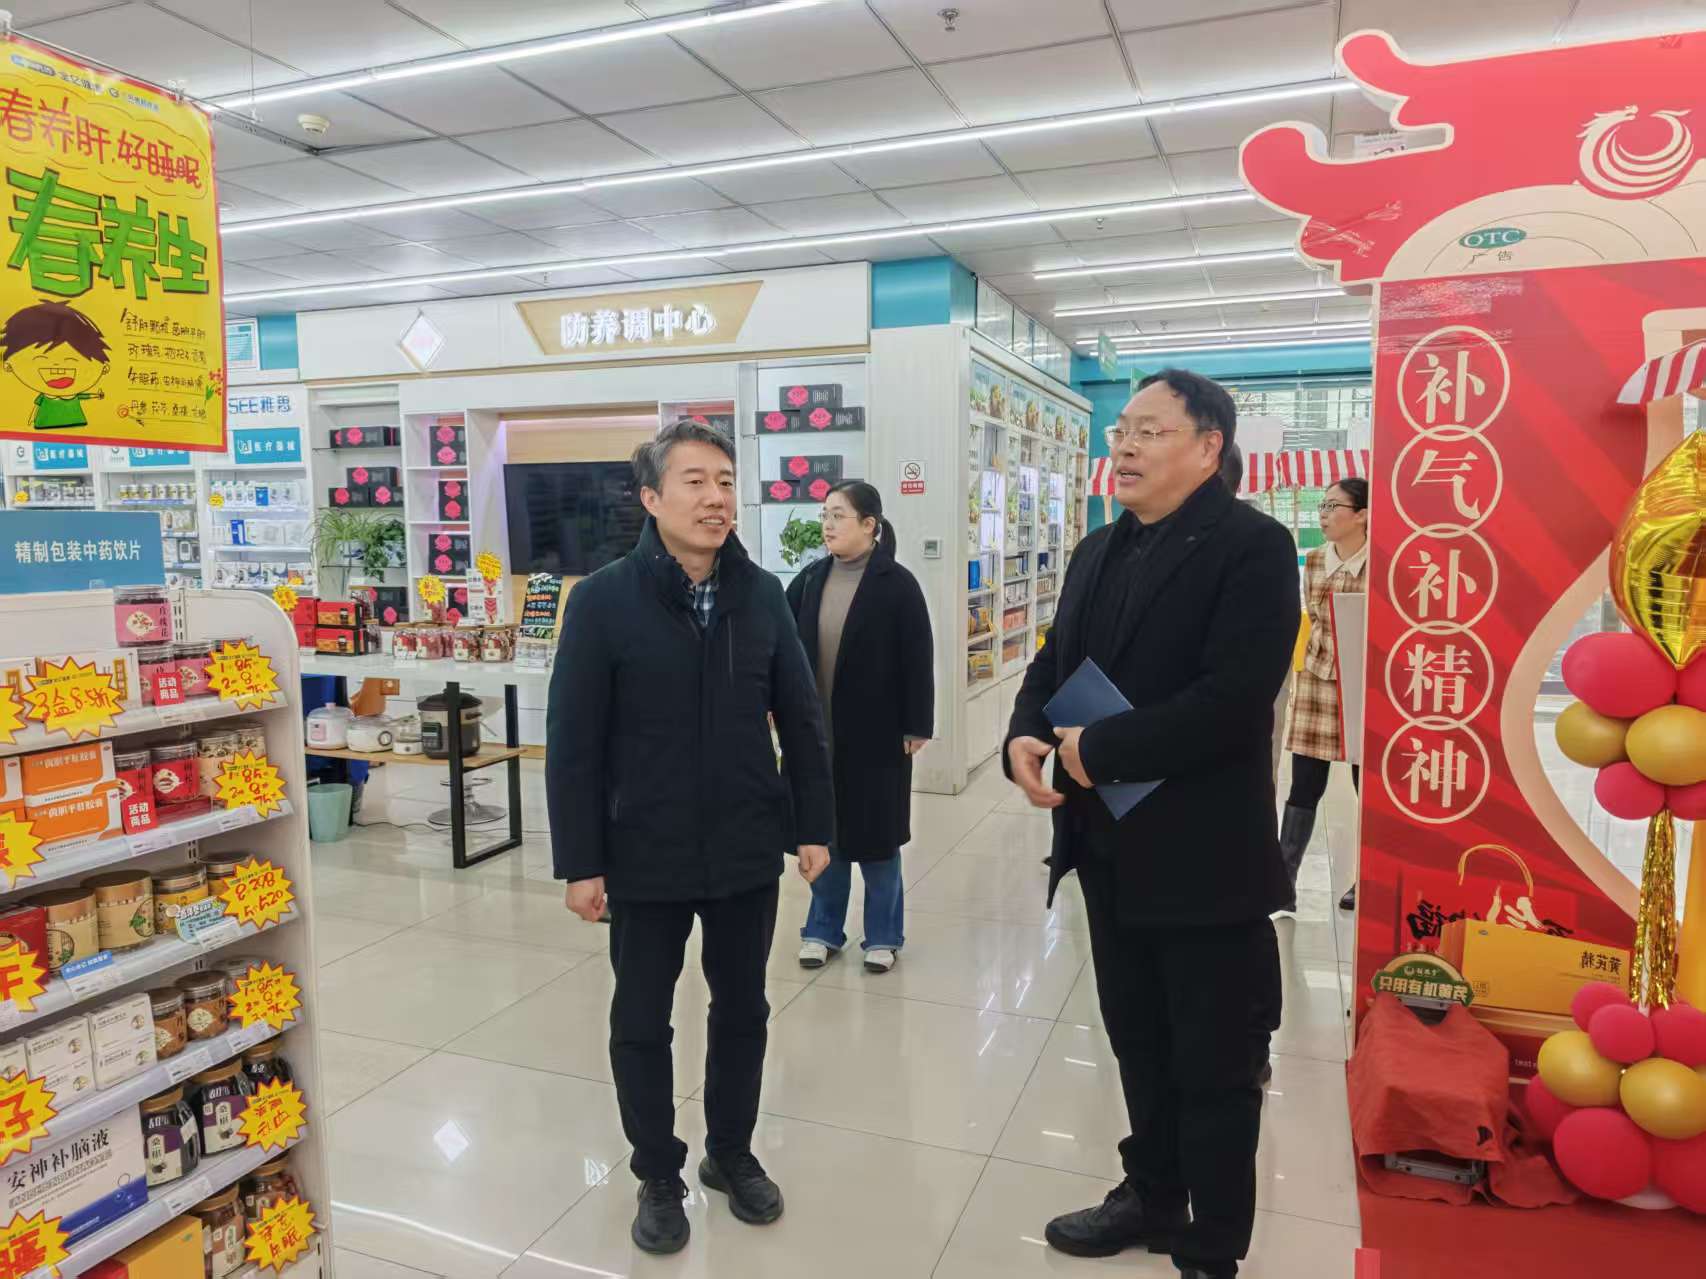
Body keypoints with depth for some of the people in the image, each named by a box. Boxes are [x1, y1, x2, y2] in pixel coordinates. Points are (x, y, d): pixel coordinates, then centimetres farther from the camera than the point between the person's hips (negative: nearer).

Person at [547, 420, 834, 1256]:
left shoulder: (762, 594, -2)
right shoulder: (603, 600, -11)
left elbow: (800, 719, 5)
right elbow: (572, 743, -9)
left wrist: (813, 826, 4)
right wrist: (579, 861, -9)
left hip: (747, 852, 3)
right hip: (646, 858, -2)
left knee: (741, 1011, 17)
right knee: (641, 1023, 13)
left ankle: (731, 1154, 40)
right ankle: (658, 1176, 35)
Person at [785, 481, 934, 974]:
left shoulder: (897, 584, -9)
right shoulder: (809, 581, 5)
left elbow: (917, 660, -9)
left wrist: (916, 726, -10)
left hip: (876, 732, -4)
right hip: (817, 731, 4)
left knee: (875, 833, 8)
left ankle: (883, 935, 24)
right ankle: (823, 930, 28)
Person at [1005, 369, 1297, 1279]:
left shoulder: (1251, 547, -14)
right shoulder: (1097, 553, 12)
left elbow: (1233, 699, -25)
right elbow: (1053, 666, 12)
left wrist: (1099, 750, -20)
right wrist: (1024, 738, -9)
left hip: (1204, 860, -7)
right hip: (1112, 847, 7)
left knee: (1215, 1069, 10)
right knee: (1138, 1044, 23)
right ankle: (1153, 1196, 44)